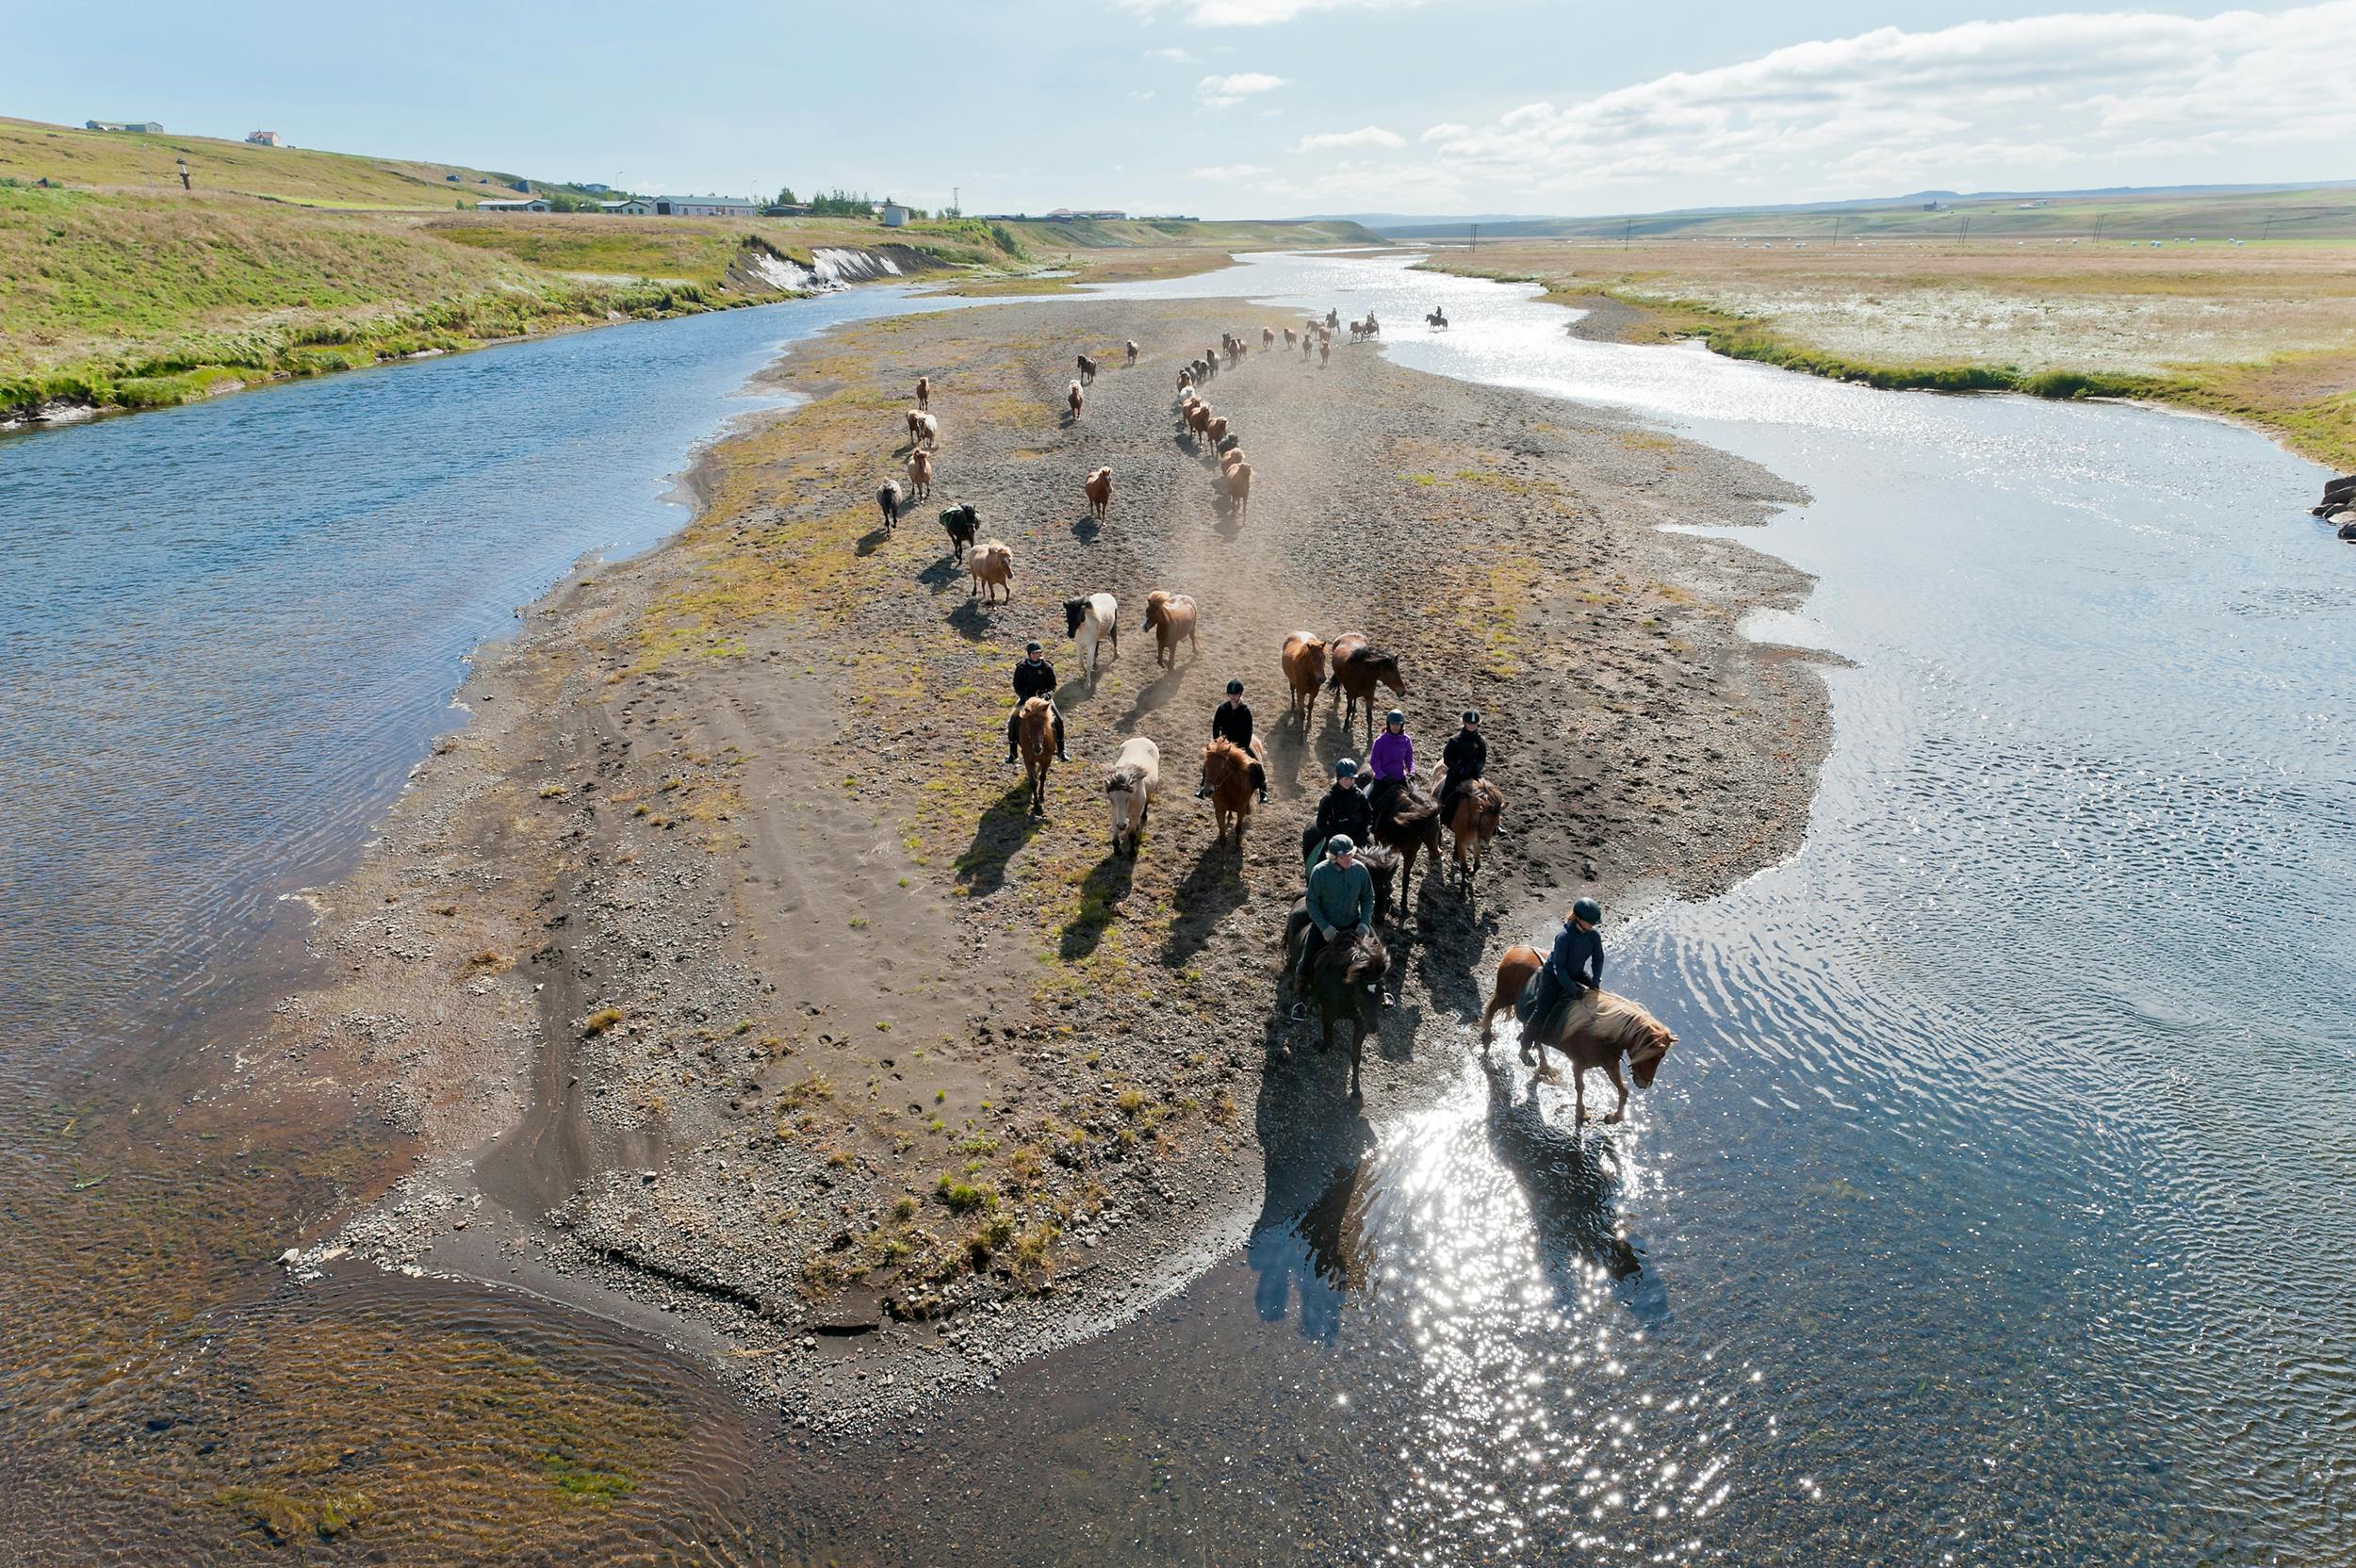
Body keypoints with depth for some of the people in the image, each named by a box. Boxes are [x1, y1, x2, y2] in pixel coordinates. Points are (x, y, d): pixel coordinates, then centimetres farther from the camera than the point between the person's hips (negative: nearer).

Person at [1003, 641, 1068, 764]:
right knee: (1013, 721, -17)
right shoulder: (1021, 667, -6)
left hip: (1044, 697, 0)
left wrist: (1048, 694, -26)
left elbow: (1053, 685, -4)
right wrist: (1024, 696, -20)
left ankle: (1061, 751, 2)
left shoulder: (1047, 667, -6)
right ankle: (1012, 753, -3)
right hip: (1026, 698, 0)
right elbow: (1017, 685, -3)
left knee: (1059, 720, -14)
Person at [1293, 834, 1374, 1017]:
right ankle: (1300, 999, 21)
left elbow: (1368, 897, -1)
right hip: (1325, 925, -2)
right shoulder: (1320, 872, -22)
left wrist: (1364, 923, -13)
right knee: (1305, 965, -7)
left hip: (1352, 925, 2)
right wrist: (1324, 927, -21)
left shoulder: (1360, 869, -14)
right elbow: (1312, 902, -13)